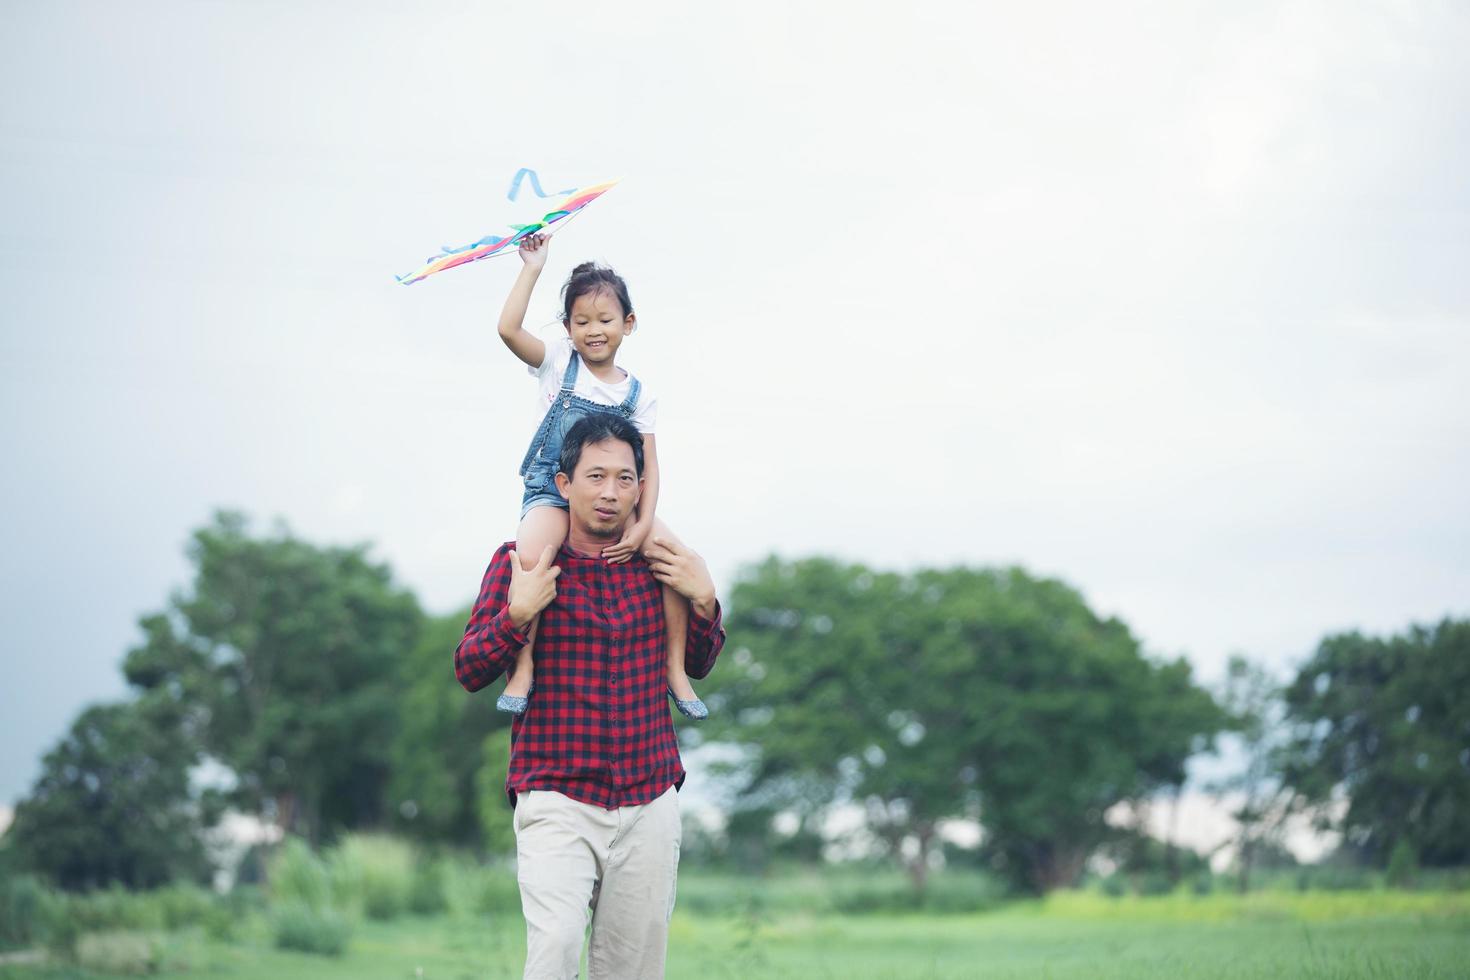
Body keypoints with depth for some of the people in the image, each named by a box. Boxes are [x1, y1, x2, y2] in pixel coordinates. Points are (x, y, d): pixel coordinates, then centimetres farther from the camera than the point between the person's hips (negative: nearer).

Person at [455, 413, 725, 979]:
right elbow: (469, 672, 1)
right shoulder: (520, 561, 0)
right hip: (556, 803, -3)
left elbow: (697, 667, 20)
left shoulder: (660, 563, 9)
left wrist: (704, 601, 1)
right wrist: (517, 614, -15)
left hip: (649, 802, 3)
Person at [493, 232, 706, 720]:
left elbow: (648, 465, 0)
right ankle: (523, 666, -27)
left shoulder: (638, 395, 7)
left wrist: (643, 525, -15)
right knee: (531, 553, -36)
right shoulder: (559, 362, 4)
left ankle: (675, 669, -6)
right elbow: (509, 328, -13)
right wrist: (533, 268, -11)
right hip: (551, 495, -3)